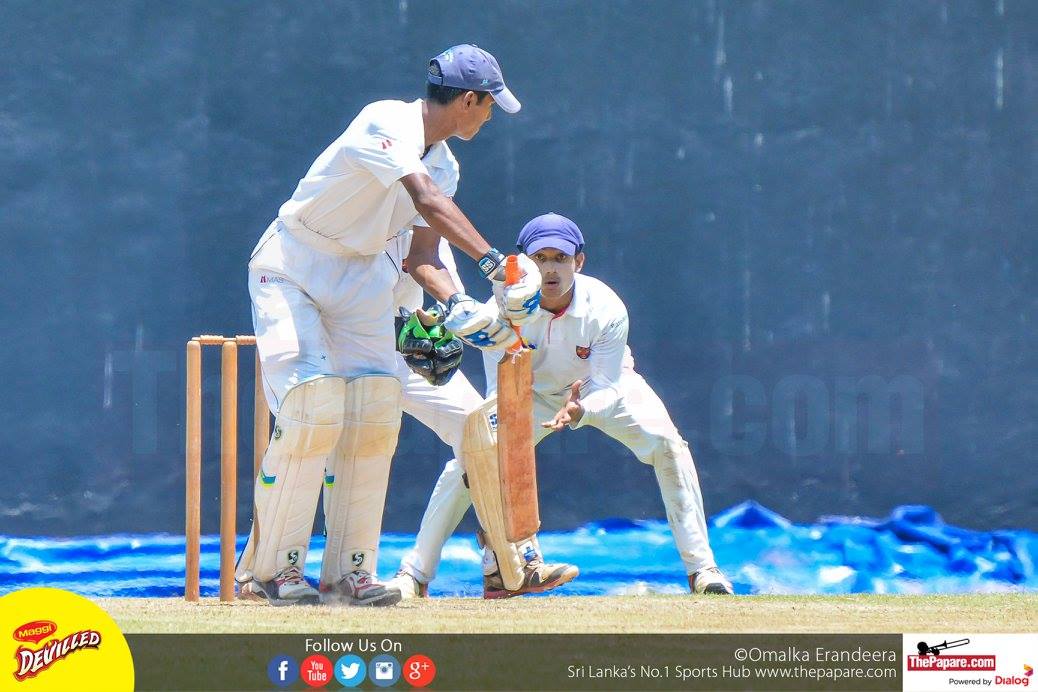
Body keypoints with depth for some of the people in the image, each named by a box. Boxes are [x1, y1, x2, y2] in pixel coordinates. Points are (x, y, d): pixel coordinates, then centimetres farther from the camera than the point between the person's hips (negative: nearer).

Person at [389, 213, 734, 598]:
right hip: (529, 393, 1)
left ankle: (701, 567, -16)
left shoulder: (606, 309, -32)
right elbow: (500, 391, -27)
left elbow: (606, 390, -33)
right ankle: (414, 574, -3)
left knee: (666, 444, -24)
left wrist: (579, 411, -56)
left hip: (601, 389, -1)